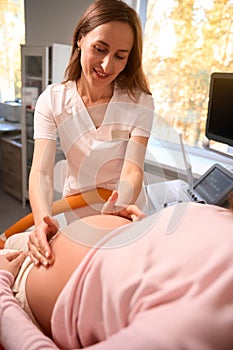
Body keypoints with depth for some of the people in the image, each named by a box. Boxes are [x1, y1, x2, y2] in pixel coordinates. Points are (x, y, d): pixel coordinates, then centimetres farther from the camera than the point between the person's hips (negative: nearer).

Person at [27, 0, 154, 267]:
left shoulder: (140, 103, -16)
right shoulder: (52, 100, -15)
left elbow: (133, 169, -26)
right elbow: (41, 170, -25)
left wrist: (121, 208, -48)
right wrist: (42, 220, -45)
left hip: (125, 212, 0)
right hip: (76, 215, 1)